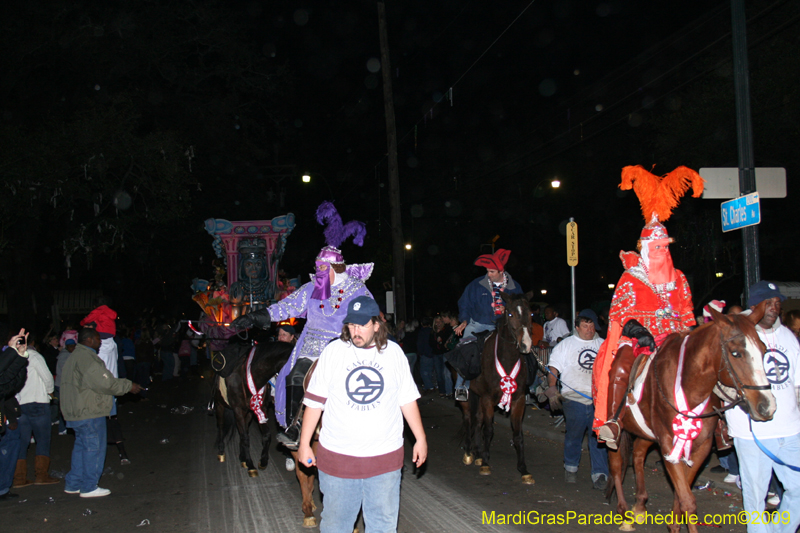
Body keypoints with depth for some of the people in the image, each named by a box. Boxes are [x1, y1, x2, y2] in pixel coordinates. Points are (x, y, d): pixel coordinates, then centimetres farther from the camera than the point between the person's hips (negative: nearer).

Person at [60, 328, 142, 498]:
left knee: (81, 446, 18)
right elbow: (105, 383, -21)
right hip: (89, 413, -11)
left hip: (76, 412, 11)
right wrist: (129, 386, -11)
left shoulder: (75, 356, 18)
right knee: (94, 448, -3)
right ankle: (89, 487, 3)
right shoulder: (86, 357, -17)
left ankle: (73, 484, 24)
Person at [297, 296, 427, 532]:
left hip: (385, 458, 1)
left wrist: (421, 439, 9)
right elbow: (315, 402, 1)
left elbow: (407, 400, 10)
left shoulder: (394, 352, 2)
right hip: (337, 457, -1)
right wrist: (304, 444, 0)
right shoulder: (333, 351, -2)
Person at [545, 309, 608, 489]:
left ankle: (600, 474, 2)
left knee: (599, 437, -3)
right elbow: (553, 368, 4)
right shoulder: (565, 345, 7)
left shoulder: (603, 345, 14)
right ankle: (570, 467, 27)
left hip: (599, 400, 2)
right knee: (574, 435, 6)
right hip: (574, 398, -1)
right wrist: (552, 388, -11)